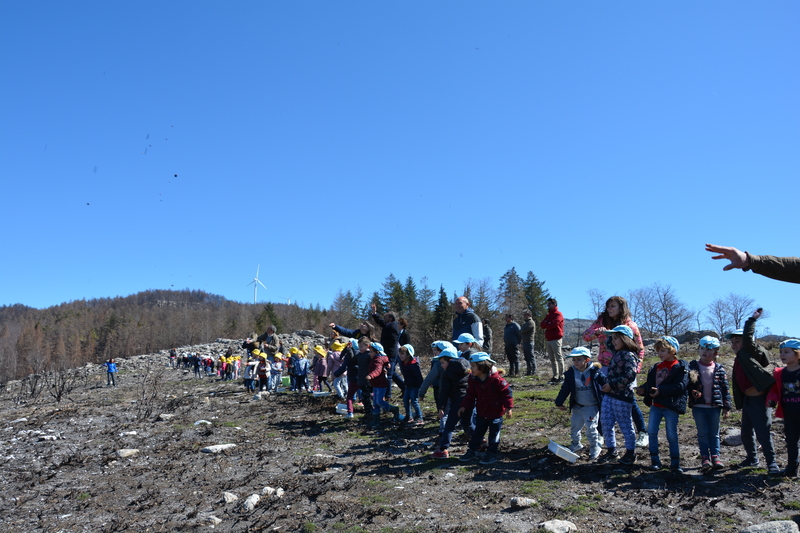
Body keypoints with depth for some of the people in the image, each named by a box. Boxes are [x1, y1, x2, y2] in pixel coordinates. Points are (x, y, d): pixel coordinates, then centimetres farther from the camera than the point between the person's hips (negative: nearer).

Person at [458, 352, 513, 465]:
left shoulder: (496, 379, -21)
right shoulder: (473, 380, -5)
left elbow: (506, 392, -15)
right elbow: (470, 395, 4)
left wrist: (509, 407, -17)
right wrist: (464, 406, -1)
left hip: (496, 413, -5)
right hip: (481, 413, 5)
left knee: (494, 434, 6)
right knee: (477, 433, 15)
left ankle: (492, 454, 18)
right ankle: (472, 451, 26)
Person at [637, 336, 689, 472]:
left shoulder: (680, 367, -8)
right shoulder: (657, 367, 13)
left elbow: (680, 386, -19)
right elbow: (650, 383, 16)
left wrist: (660, 390, -25)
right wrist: (643, 389, -5)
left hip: (671, 406, -6)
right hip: (656, 405, 6)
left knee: (672, 435, 2)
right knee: (652, 431, 2)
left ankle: (675, 463, 16)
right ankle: (655, 460, 13)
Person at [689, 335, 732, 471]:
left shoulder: (719, 369, 1)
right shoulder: (693, 366, -1)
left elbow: (725, 388, 3)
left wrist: (726, 406, 1)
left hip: (714, 406, 1)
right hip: (698, 406, -1)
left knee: (714, 433, 9)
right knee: (702, 433, 5)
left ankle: (715, 457, 16)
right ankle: (705, 458, 9)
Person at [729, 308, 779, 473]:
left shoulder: (752, 353, -9)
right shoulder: (738, 360, 14)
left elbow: (748, 338, -28)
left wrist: (752, 320, -24)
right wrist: (739, 402, 18)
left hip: (759, 399, -9)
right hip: (747, 400, 9)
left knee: (763, 433, -5)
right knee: (746, 433, 15)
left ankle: (771, 462, 7)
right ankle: (752, 458, 32)